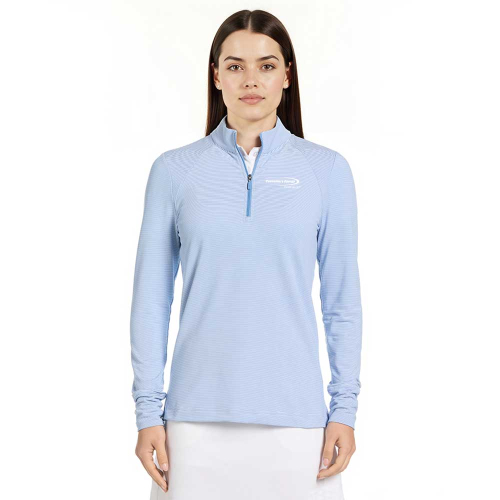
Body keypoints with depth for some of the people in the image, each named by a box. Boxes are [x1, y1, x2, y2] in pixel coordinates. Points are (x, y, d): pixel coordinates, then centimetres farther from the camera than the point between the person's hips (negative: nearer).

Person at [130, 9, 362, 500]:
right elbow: (151, 299, 3)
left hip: (294, 415, 0)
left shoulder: (326, 170, 2)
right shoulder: (174, 170, 1)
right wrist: (148, 411, 0)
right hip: (198, 416, 0)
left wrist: (345, 408, 0)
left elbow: (342, 298, 3)